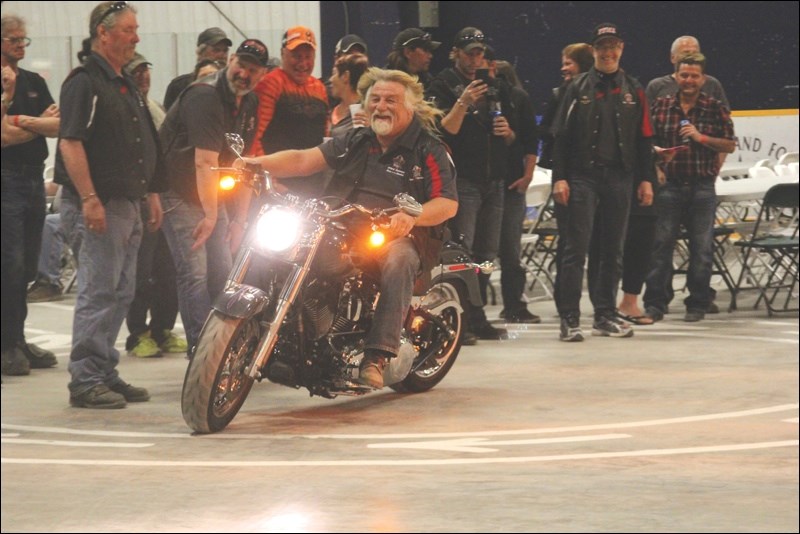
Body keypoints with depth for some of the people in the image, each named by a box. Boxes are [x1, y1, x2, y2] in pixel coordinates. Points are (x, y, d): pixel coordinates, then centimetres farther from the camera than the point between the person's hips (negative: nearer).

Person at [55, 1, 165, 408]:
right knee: (98, 294, -9)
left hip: (128, 205, 10)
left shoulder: (125, 85, 18)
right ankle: (85, 381, -6)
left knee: (120, 296, 11)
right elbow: (70, 143, -20)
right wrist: (89, 199, -25)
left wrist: (152, 195, 21)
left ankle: (104, 373, 17)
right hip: (99, 205, -9)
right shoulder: (84, 82, -12)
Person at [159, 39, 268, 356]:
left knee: (222, 272, 9)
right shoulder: (205, 96, -22)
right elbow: (205, 161, -29)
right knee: (194, 272, -16)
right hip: (178, 192, -9)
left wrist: (240, 218, 4)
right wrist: (210, 215, -32)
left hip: (212, 194, 9)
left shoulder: (249, 103, 6)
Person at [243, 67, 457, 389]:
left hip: (397, 236, -4)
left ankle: (377, 356, -42)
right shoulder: (355, 142, 17)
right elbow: (304, 160, 7)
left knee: (398, 260, -38)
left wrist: (412, 216, -27)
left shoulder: (429, 150, 4)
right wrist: (256, 163, -11)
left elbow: (448, 204, -6)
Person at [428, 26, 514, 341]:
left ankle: (477, 317, 12)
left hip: (493, 180, 7)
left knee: (486, 253, 8)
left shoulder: (495, 87, 19)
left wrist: (507, 132, 1)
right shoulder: (444, 85, 0)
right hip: (462, 180, -7)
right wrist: (462, 104, -26)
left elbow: (510, 139, 24)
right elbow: (446, 130, -11)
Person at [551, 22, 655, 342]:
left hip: (620, 178, 3)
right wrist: (559, 178, -8)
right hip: (582, 177, -3)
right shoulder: (578, 88, 3)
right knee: (576, 249, -7)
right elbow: (561, 136, 0)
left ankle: (605, 315, 16)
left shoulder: (633, 90, 10)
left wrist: (646, 179, 7)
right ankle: (569, 318, -6)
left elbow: (644, 138, 12)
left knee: (612, 249, 8)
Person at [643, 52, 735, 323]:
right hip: (670, 186, 1)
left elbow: (730, 145, 2)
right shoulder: (661, 106, 7)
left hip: (702, 187, -1)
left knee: (702, 247, 2)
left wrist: (701, 137, -11)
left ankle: (697, 304, 10)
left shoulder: (716, 109, 3)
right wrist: (658, 153, -7)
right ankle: (654, 302, 4)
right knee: (661, 244, -1)